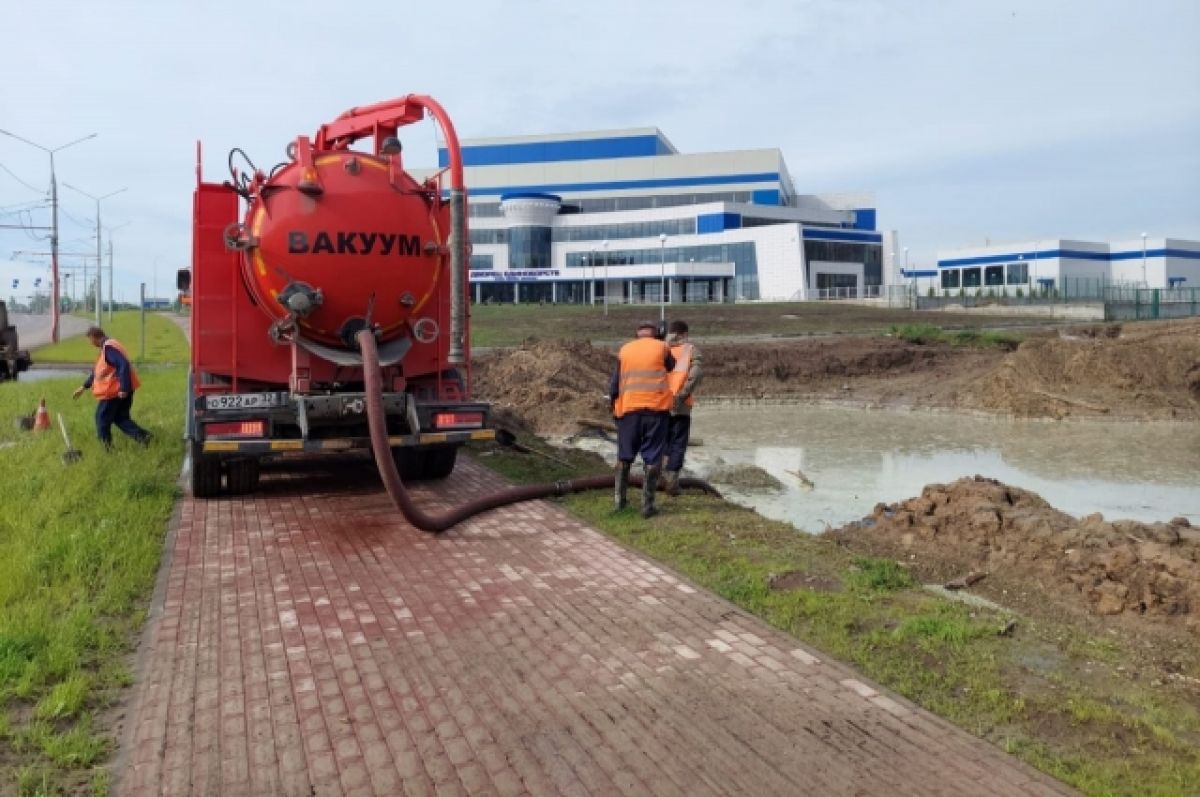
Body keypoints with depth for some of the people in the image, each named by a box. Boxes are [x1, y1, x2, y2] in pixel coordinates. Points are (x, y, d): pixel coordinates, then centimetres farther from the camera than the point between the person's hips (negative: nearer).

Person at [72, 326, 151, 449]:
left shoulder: (108, 348, -17)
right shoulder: (106, 347, 17)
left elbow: (123, 365, -28)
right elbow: (97, 371, 26)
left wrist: (124, 388, -29)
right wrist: (84, 387, 30)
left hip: (116, 390, -9)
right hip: (119, 389, 9)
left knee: (102, 418, 7)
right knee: (121, 418, 14)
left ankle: (106, 446, 16)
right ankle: (142, 436, 1)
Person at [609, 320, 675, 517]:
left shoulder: (625, 350, 10)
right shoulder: (662, 347, 4)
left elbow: (614, 383, 10)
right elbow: (671, 367, 23)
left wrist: (614, 404, 24)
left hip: (629, 407, 2)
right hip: (656, 406, -2)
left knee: (625, 454, 16)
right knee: (653, 456, 2)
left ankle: (619, 497, 20)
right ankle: (647, 504, 1)